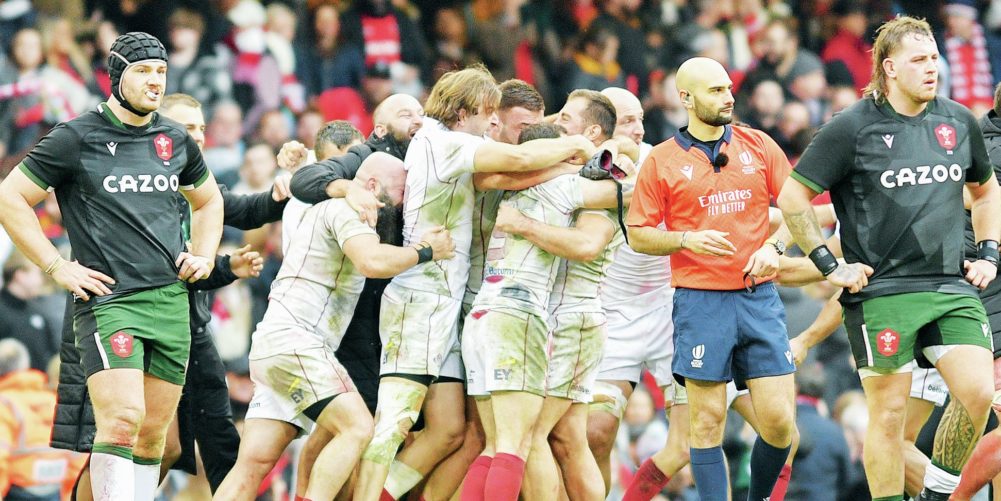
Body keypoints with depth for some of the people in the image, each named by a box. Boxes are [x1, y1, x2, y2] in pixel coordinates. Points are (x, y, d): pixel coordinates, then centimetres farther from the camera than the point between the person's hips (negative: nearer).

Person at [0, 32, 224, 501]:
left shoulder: (176, 140, 13)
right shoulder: (76, 138, -3)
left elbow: (208, 199, 32)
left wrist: (203, 256, 15)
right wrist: (56, 266, -5)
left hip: (171, 301, 6)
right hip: (108, 299, -6)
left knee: (154, 432, 6)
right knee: (122, 419, -20)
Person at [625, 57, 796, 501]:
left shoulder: (758, 146, 9)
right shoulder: (662, 161, 2)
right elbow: (637, 236, 4)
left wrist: (773, 247, -3)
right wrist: (687, 240, -12)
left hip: (758, 295, 2)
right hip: (700, 300, -2)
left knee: (778, 418, -4)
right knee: (708, 420, -5)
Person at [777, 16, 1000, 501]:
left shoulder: (959, 121, 9)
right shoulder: (853, 128, -5)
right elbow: (793, 197, -1)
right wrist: (830, 265, -4)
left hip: (951, 286, 4)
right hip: (881, 292, -4)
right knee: (889, 412, -1)